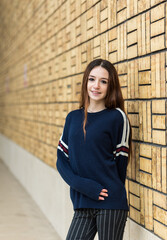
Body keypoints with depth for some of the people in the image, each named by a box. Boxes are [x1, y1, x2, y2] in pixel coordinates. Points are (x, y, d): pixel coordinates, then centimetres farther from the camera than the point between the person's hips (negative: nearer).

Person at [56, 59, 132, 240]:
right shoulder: (73, 117, 11)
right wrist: (83, 185, -7)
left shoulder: (117, 117, -2)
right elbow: (61, 159, 7)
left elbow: (121, 161, 0)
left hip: (110, 204, -4)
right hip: (82, 205, 4)